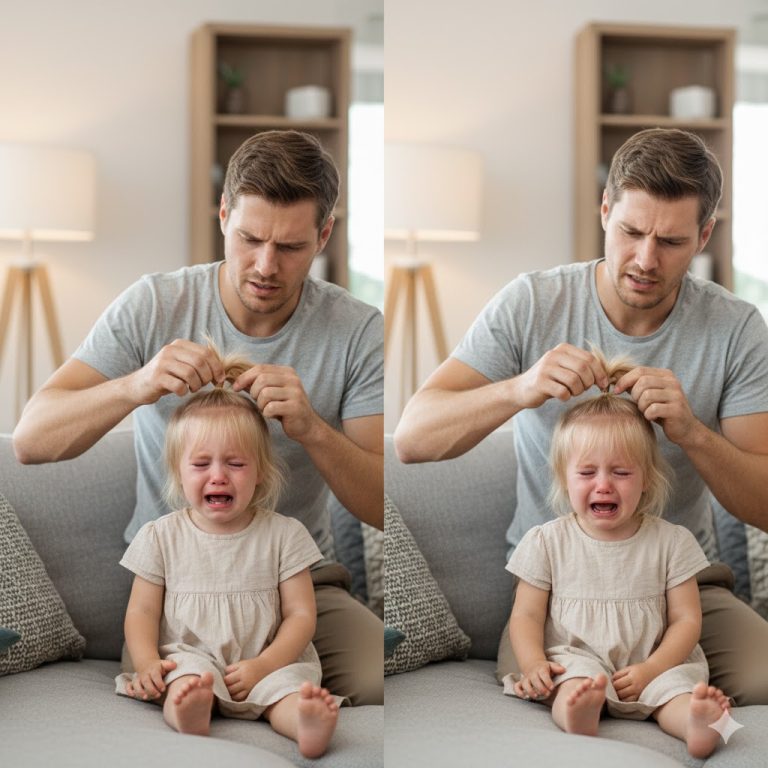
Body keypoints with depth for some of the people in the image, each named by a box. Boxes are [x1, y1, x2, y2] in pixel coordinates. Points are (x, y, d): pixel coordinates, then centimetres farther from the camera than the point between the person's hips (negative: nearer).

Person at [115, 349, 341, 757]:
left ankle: (307, 722, -60)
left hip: (267, 663, 0)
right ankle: (190, 717, -62)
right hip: (188, 655, 0)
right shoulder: (161, 536, 6)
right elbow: (142, 611, 8)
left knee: (288, 687, -32)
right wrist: (147, 663, -12)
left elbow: (300, 614, 0)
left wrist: (262, 666, -15)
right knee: (189, 683, -33)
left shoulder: (283, 534, 3)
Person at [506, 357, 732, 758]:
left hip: (653, 665, 1)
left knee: (677, 688, -29)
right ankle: (578, 715, -63)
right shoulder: (547, 542, 3)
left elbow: (686, 619, 2)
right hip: (573, 658, -1)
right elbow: (526, 615, 5)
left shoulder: (671, 541, 3)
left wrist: (650, 669, -15)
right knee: (576, 685, -34)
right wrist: (533, 664, -16)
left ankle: (696, 722, -58)